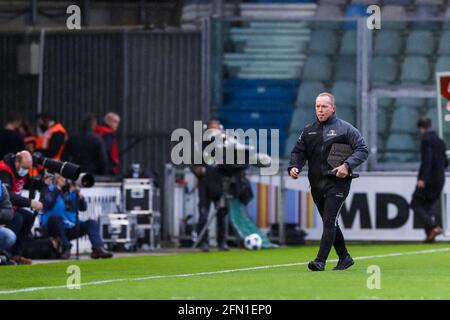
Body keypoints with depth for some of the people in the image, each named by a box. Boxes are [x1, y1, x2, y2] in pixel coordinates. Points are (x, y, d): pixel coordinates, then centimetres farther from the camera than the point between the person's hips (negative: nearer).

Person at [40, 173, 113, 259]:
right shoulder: (49, 189, -1)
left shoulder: (70, 190, 11)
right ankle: (65, 248, -24)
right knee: (55, 217, -35)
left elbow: (83, 208, 5)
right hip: (53, 226, -5)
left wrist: (79, 195, -13)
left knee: (92, 223, -10)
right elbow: (48, 204, -22)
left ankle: (98, 248, -32)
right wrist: (58, 188, -17)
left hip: (70, 227, 5)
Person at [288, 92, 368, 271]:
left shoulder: (344, 129, -2)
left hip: (337, 183, -6)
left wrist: (347, 165, -20)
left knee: (329, 221, -15)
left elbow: (362, 150, -5)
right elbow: (298, 151, 16)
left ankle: (321, 261, -20)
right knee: (329, 223, 13)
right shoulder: (309, 131, 13)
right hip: (316, 185, 6)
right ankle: (344, 258, 26)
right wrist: (294, 167, -5)